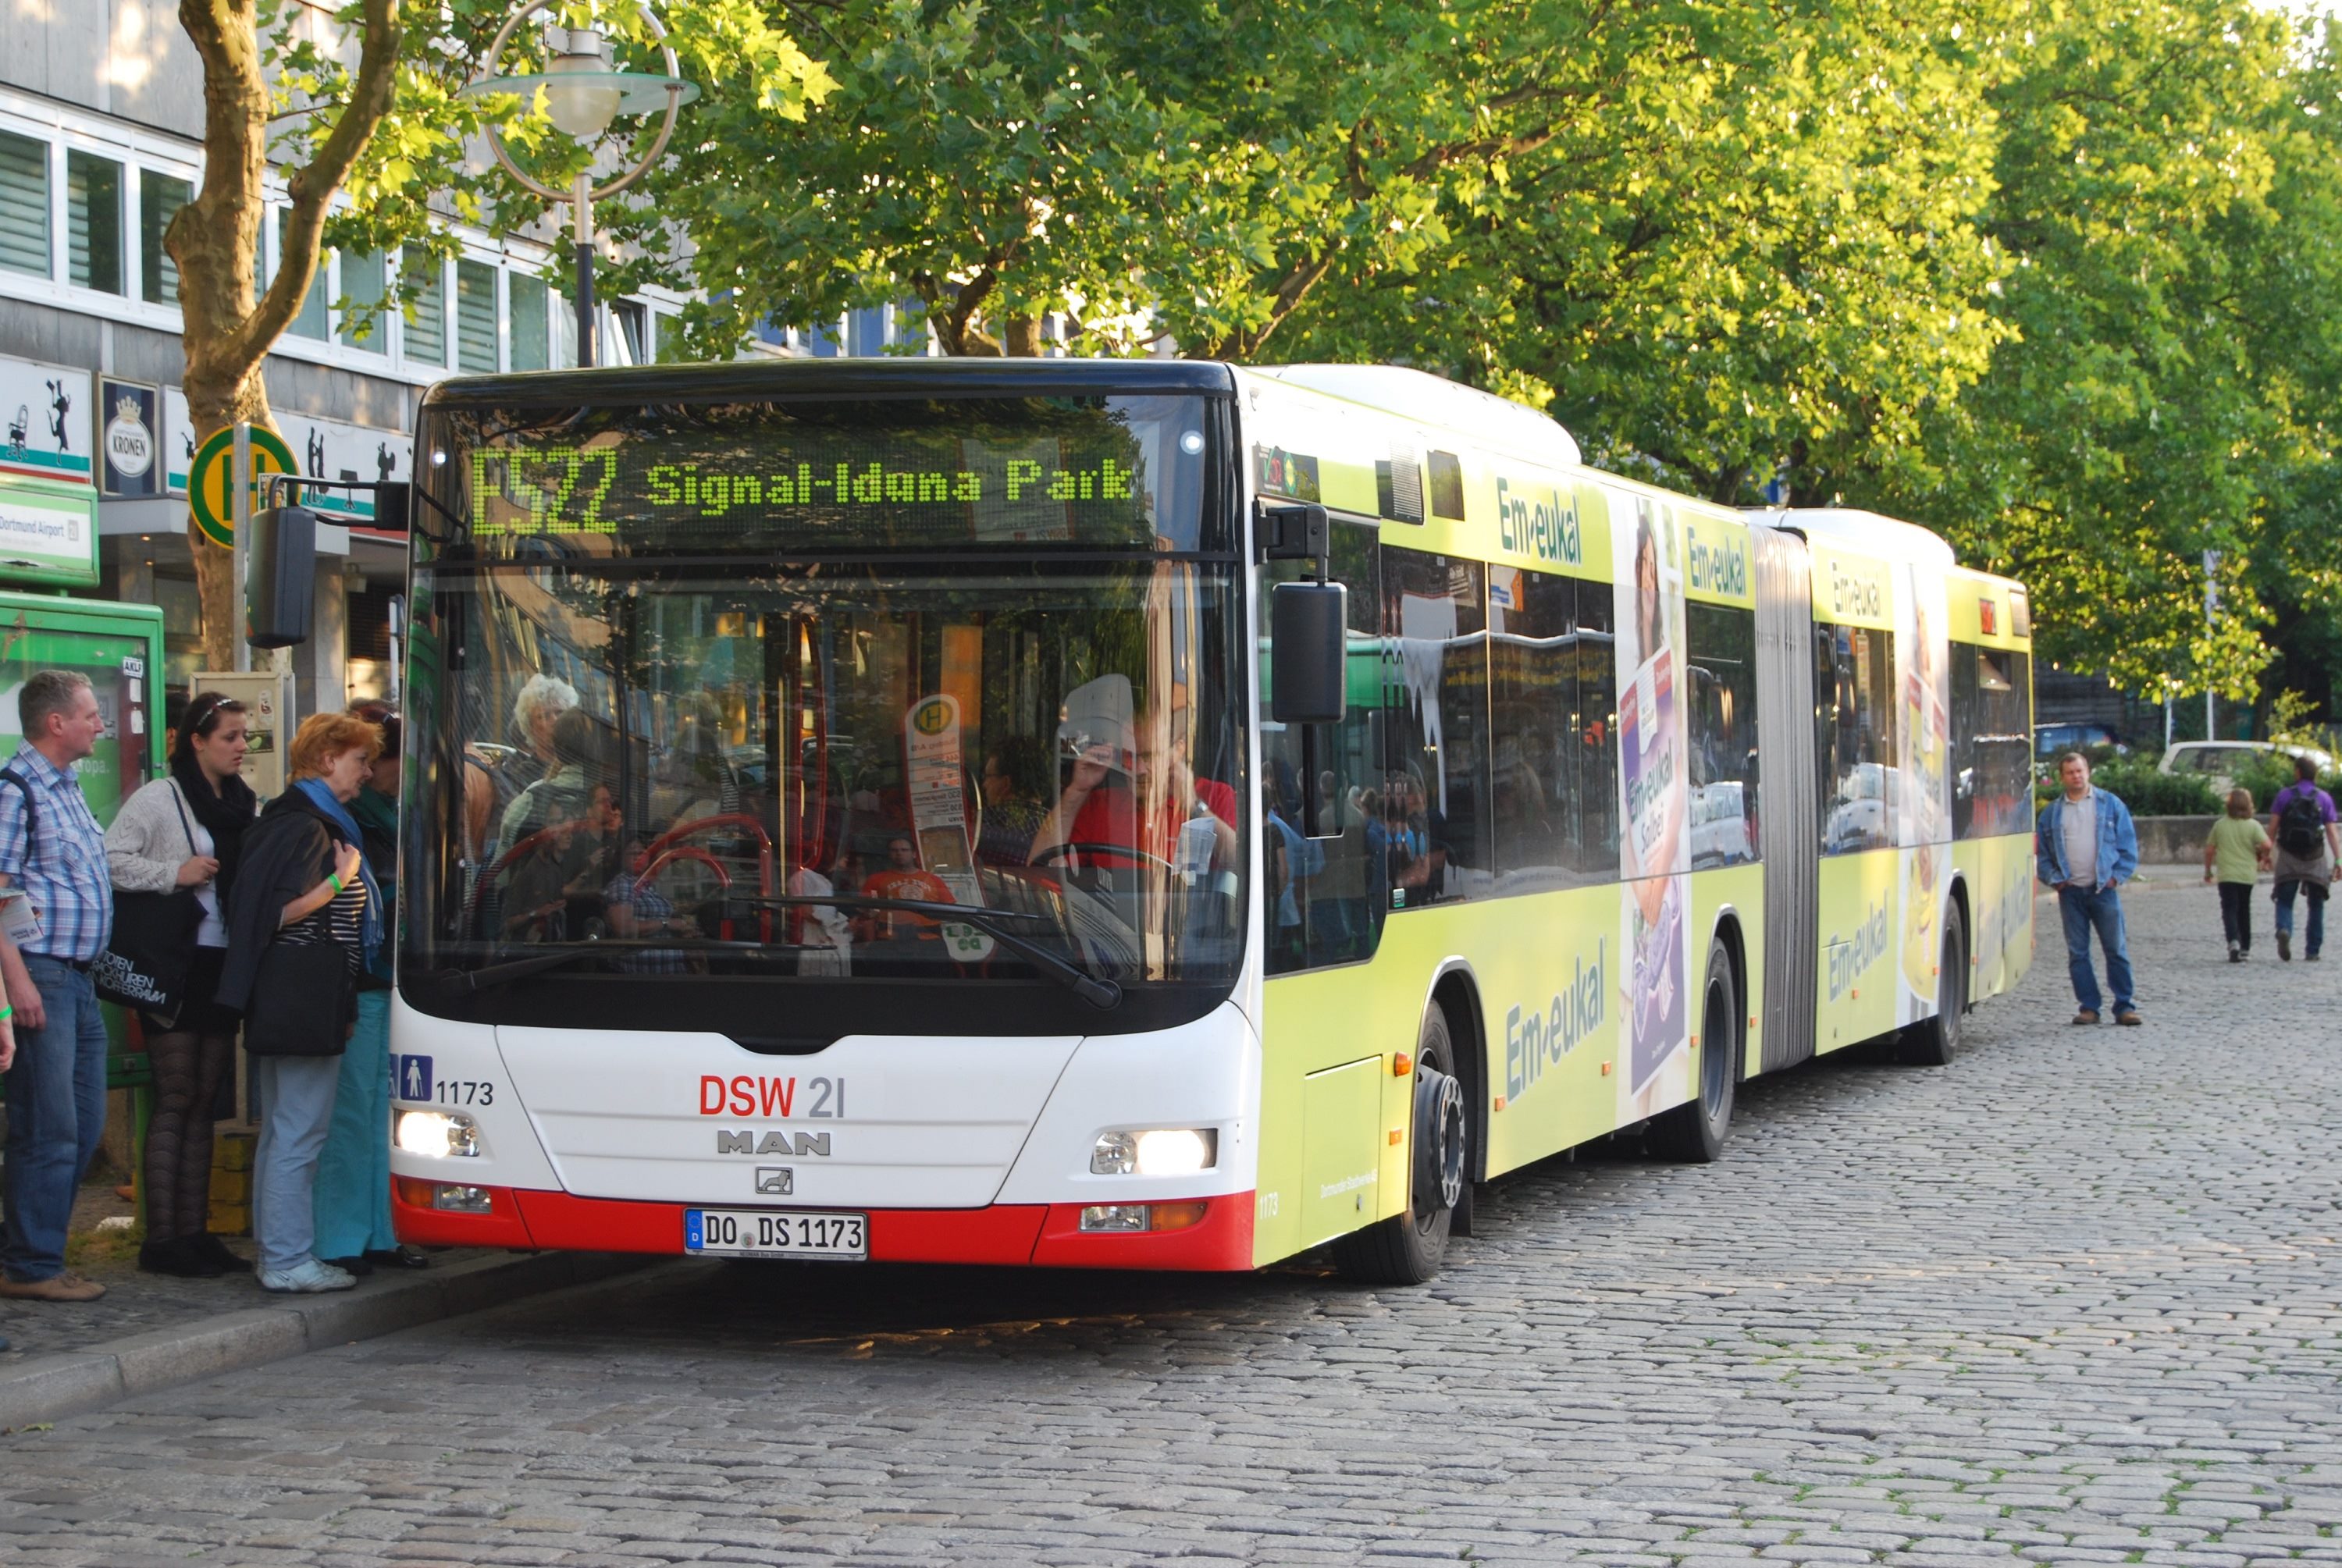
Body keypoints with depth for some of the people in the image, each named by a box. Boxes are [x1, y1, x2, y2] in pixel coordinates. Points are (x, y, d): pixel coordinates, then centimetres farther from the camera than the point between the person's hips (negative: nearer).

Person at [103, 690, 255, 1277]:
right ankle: (161, 1238, -3)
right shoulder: (159, 799, -5)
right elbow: (110, 860, -11)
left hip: (225, 965, 6)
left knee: (204, 1102, 8)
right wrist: (175, 873, -16)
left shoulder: (248, 806, 13)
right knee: (176, 1100, -6)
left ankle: (195, 1231, 12)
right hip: (176, 965, -6)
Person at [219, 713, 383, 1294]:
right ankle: (288, 1261, -7)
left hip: (289, 1006, 11)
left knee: (281, 1131, 14)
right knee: (299, 1133, -8)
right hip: (304, 1003, -11)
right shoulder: (306, 826, -14)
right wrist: (343, 878, -12)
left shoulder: (317, 822, 19)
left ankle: (278, 1251, 20)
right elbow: (285, 910, -23)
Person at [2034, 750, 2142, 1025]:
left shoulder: (2110, 805, 6)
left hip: (2104, 889, -2)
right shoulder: (2051, 813, 11)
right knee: (2077, 953, 2)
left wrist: (2117, 876, -4)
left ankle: (2125, 1007, 1)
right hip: (2070, 891, 2)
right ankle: (2089, 1007, 8)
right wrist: (2054, 878, -3)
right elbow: (2041, 853, 12)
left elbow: (2128, 845, 6)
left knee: (2116, 950, -3)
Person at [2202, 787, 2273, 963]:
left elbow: (2209, 850, 5)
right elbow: (2266, 844, -16)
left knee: (2229, 910, -7)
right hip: (2247, 875, 1)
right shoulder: (2253, 825, -3)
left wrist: (2208, 870, 19)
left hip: (2226, 875, -1)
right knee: (2244, 911, 16)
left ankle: (2234, 942, -30)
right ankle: (2245, 947, 24)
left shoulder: (2220, 825, 1)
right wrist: (2263, 857, 6)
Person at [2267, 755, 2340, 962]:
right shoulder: (2324, 798, 2)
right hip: (2316, 859, 1)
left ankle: (2284, 930, -28)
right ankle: (2312, 951, 10)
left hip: (2288, 858, -1)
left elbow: (2272, 827, -4)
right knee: (2316, 905, 11)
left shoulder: (2284, 795, 0)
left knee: (2285, 901, 3)